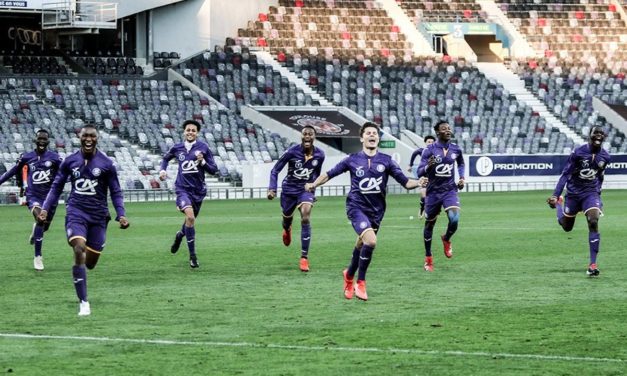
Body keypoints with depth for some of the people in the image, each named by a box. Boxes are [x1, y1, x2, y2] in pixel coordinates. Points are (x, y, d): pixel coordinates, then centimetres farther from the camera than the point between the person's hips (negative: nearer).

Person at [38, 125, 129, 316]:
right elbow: (57, 187, 12)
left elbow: (116, 192, 4)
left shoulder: (106, 163, -1)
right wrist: (45, 208, 2)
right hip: (76, 212, -1)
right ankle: (83, 302, -19)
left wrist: (121, 215, -9)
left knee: (90, 262, 3)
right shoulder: (70, 161, 3)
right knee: (79, 249, -22)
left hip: (98, 215, 1)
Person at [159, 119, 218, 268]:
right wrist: (162, 170, 6)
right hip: (183, 189, -2)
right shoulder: (177, 148, 1)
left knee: (190, 220, 17)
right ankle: (192, 256, -19)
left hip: (198, 190, 2)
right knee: (190, 216, -25)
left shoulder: (203, 148, -3)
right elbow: (166, 158, 23)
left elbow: (213, 170, -2)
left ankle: (180, 235, 55)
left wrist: (202, 162, -18)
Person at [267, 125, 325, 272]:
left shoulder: (319, 155, -9)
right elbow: (275, 170, -11)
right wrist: (272, 189, -22)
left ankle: (304, 258, -19)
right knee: (287, 217, 18)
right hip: (289, 189, 0)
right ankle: (287, 229, 62)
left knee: (305, 218, -22)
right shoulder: (292, 152, -18)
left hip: (306, 190, 0)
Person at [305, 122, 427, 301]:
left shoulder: (386, 160, 3)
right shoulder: (352, 160, 0)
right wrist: (314, 184, -2)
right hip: (357, 207, -3)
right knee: (371, 241, -24)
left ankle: (349, 276, 42)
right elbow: (329, 174, 11)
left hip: (376, 210, 3)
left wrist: (418, 183, -19)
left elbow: (405, 182, 0)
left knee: (361, 245, 14)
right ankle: (361, 282, -8)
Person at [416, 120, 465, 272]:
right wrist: (428, 167, -34)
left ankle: (446, 239, 14)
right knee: (429, 224, 8)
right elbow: (420, 172, -13)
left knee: (454, 219, -21)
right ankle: (428, 258, 25)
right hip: (433, 191, -1)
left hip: (450, 190, 1)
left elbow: (461, 164, 24)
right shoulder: (429, 150, -10)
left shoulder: (456, 149, 1)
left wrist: (462, 178, 8)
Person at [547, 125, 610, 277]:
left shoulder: (605, 156, -4)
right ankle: (557, 203, 49)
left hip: (591, 193, 1)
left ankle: (593, 264, -19)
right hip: (574, 192, -1)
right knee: (566, 227, 14)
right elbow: (565, 174, -11)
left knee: (593, 222, -22)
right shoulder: (578, 153, -16)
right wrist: (555, 195, -15)